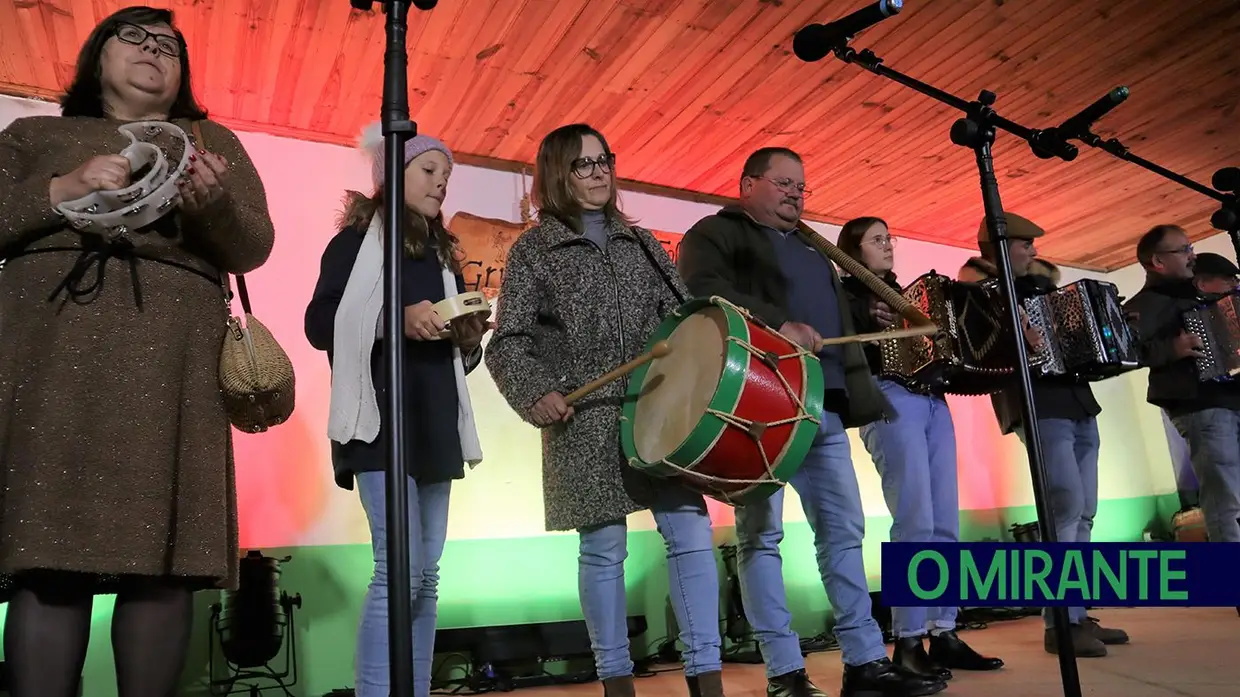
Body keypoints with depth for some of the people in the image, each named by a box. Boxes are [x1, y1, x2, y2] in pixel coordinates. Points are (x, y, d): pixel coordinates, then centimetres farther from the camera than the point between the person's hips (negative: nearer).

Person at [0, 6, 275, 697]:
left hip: (169, 359, 0)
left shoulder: (213, 142, 22)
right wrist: (65, 191, -5)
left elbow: (254, 247, 10)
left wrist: (213, 204, -11)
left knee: (162, 556, -7)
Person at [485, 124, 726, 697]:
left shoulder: (640, 243, 17)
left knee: (690, 532, -2)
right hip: (585, 419, -3)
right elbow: (508, 342, -2)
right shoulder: (533, 250, 5)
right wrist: (535, 393, -18)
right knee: (603, 547, 2)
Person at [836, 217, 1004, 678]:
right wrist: (874, 325, -24)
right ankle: (908, 641, -8)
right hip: (889, 400, -7)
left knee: (945, 524, 3)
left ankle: (944, 634, 9)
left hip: (933, 401, 7)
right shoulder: (845, 295, 5)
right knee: (916, 523, -14)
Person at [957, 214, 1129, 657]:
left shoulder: (1040, 285, 20)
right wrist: (1016, 341, -31)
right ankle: (1059, 624, -10)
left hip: (1078, 402, 9)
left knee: (1084, 512, 7)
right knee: (1067, 505, -16)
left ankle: (1079, 615, 14)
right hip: (1038, 406, -8)